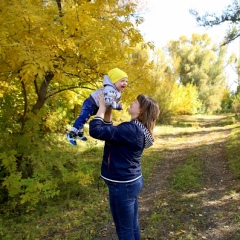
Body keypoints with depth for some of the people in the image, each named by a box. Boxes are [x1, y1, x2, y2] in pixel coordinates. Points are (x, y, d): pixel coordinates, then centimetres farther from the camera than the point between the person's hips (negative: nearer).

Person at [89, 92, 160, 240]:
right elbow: (109, 131, 15)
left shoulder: (131, 129, -25)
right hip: (132, 182, 9)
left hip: (122, 185, -9)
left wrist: (102, 107, -16)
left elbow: (96, 131, -29)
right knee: (132, 226, 23)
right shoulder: (139, 128, 6)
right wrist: (108, 111, 4)